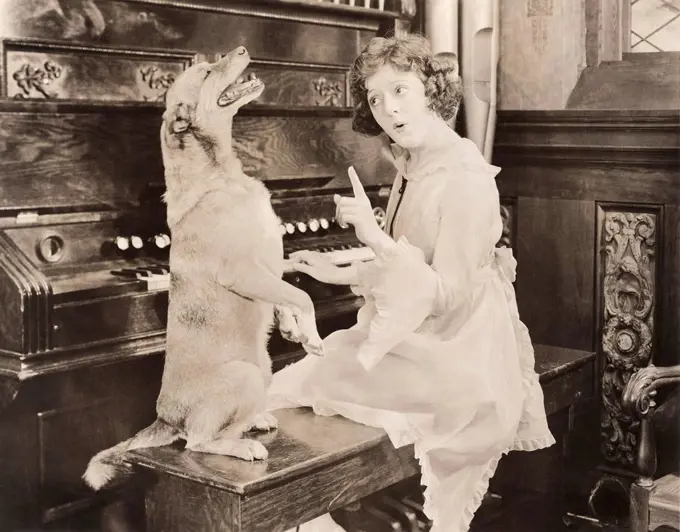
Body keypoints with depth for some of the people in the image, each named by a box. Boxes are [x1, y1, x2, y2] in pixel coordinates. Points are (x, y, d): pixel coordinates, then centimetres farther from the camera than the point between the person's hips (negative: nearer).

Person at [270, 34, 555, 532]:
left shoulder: (466, 178, -19)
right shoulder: (414, 168, 9)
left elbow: (446, 295, -23)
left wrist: (372, 233, -26)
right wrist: (339, 273, 17)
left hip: (453, 360, -9)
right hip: (417, 340, 9)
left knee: (288, 398, -11)